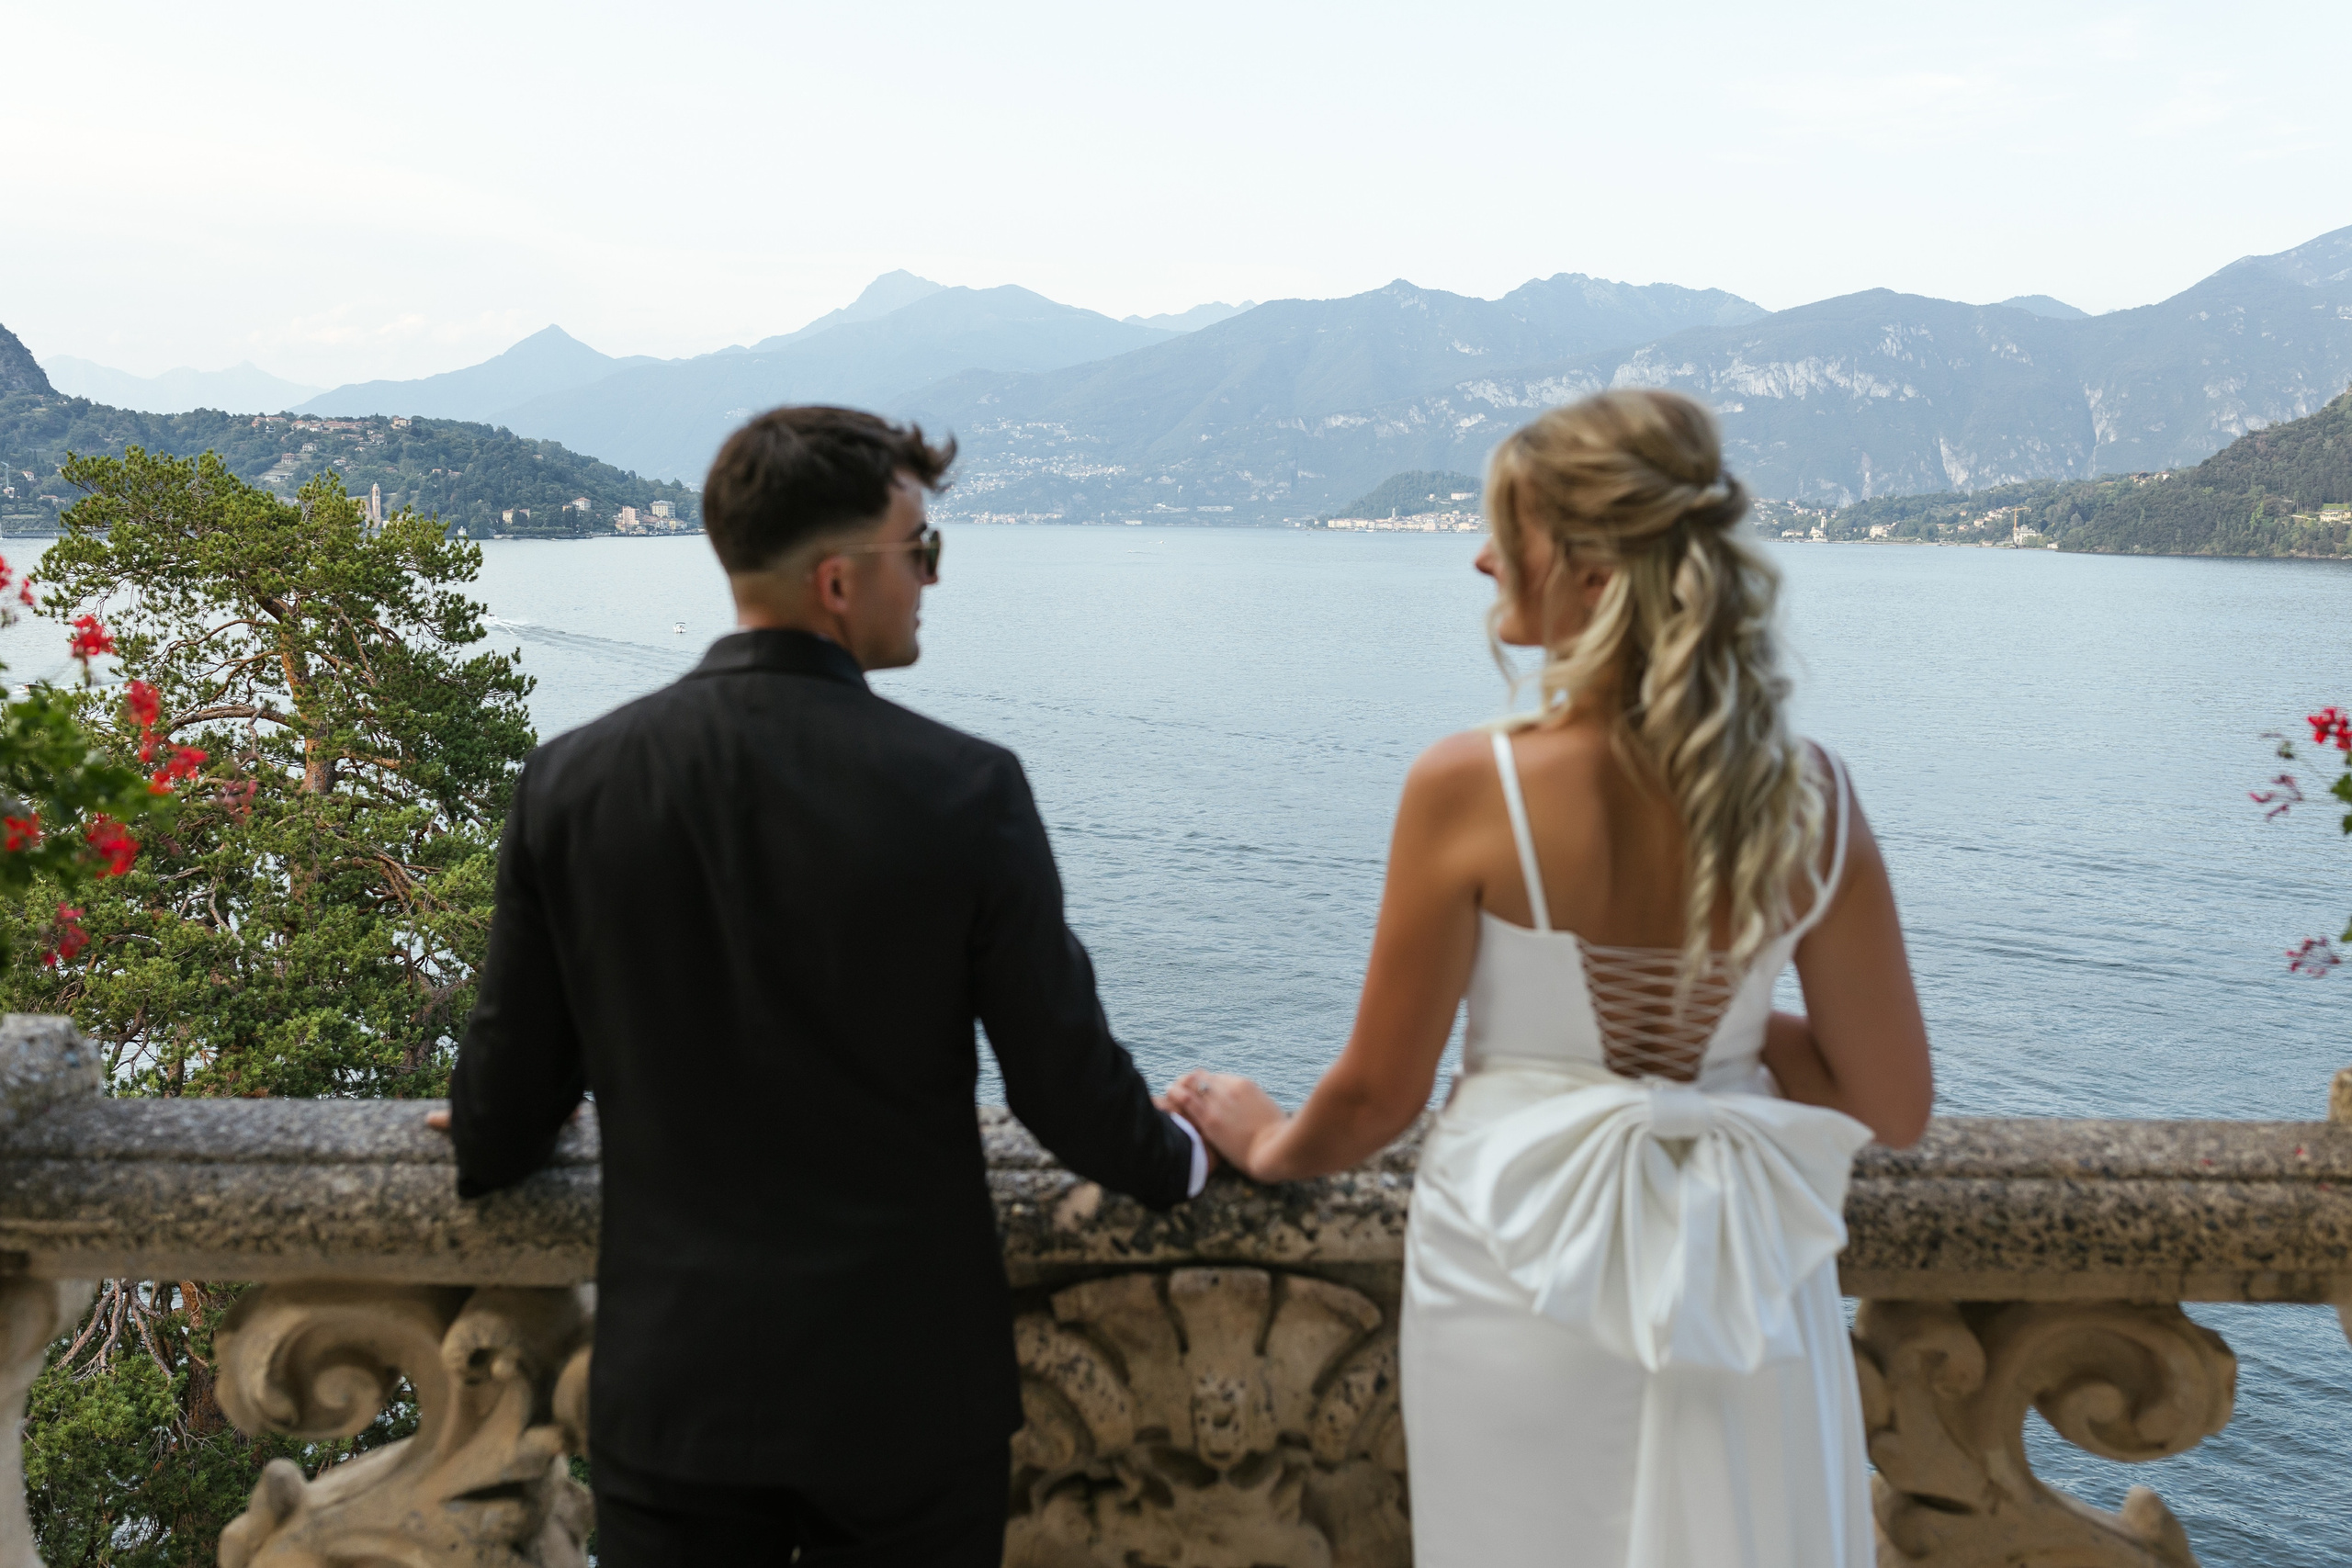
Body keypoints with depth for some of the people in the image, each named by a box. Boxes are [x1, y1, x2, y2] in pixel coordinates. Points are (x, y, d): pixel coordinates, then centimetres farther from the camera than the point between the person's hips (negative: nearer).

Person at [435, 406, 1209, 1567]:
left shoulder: (571, 780, -8)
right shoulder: (966, 789, -17)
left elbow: (517, 1072, 1)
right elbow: (1065, 1083, -10)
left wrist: (486, 1147, 25)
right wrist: (1187, 1157, 11)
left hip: (668, 1383, 2)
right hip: (910, 1386, -1)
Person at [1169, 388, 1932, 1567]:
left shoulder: (1469, 789, -20)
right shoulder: (1811, 798, -11)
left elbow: (1375, 1096, -10)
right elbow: (1891, 1107, -3)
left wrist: (1270, 1144, 11)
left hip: (1525, 1272, -3)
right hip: (1746, 1281, 3)